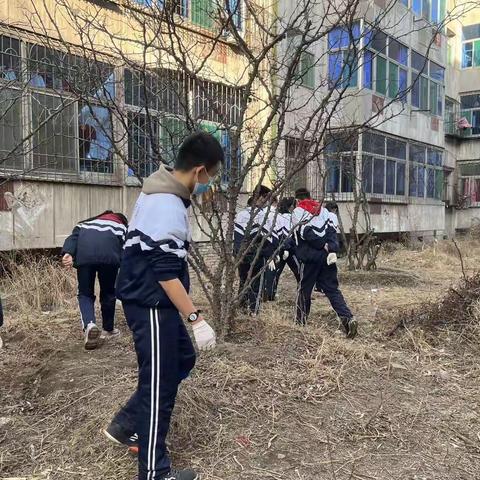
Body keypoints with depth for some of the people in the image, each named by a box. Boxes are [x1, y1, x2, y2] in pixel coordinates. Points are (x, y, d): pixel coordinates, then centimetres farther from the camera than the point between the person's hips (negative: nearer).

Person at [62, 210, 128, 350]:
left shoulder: (87, 223, 39)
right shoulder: (121, 227, 35)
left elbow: (73, 237, 16)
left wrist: (68, 253, 0)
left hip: (84, 254, 1)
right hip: (109, 254, -1)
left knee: (85, 293, 15)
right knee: (108, 292, 20)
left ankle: (89, 325, -7)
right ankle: (108, 329, 32)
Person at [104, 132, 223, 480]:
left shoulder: (160, 193, 8)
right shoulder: (168, 207, -25)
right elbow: (166, 273, -27)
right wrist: (197, 319, -24)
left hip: (152, 301, 10)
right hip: (152, 305, -10)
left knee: (182, 360, 21)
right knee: (160, 383, 1)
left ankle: (126, 425, 32)